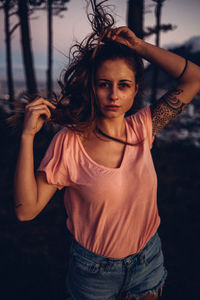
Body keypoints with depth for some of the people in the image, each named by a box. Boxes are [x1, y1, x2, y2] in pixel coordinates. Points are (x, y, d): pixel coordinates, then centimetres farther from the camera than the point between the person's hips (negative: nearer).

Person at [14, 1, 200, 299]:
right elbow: (26, 209, -20)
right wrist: (28, 136, -26)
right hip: (94, 272, -2)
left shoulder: (142, 129, -10)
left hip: (148, 261, 3)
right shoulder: (68, 143, -19)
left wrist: (139, 46, -14)